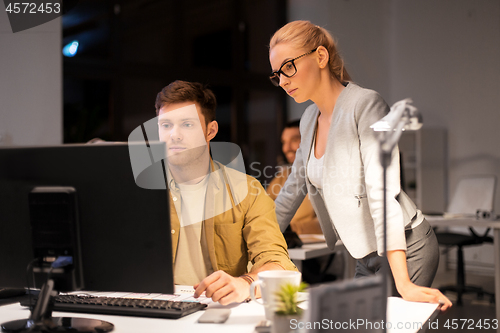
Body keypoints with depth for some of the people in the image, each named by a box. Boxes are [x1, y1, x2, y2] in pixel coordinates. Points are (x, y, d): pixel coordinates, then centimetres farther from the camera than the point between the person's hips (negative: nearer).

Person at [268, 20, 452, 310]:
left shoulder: (366, 105, -17)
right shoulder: (310, 119, 7)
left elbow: (382, 192, -26)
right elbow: (294, 189, 17)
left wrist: (403, 284, -31)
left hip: (407, 250, -7)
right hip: (367, 258, 7)